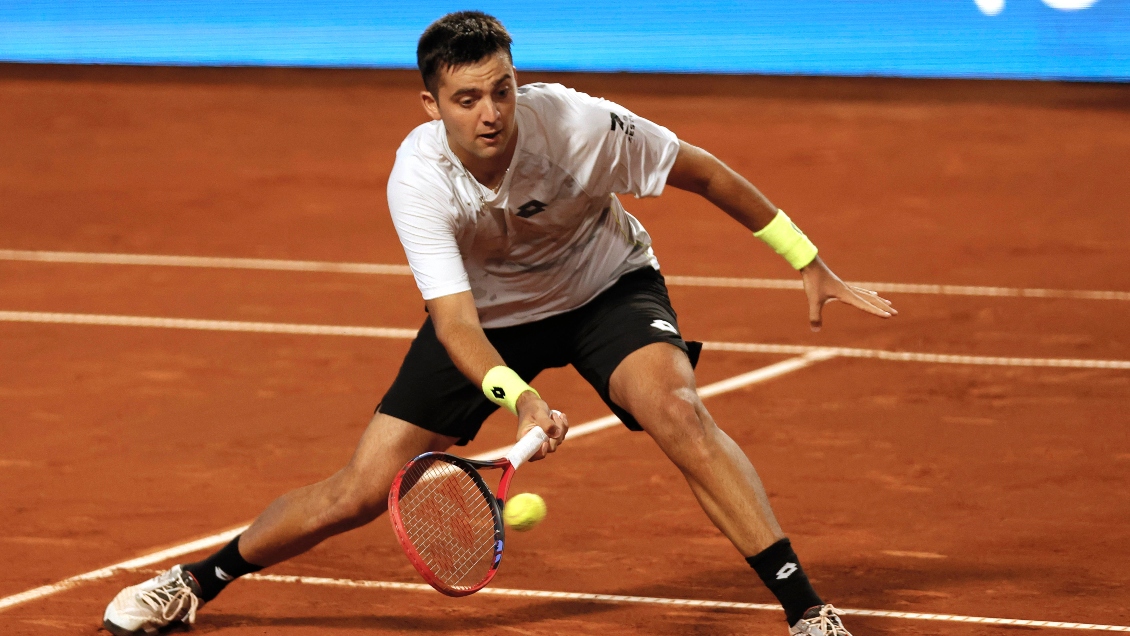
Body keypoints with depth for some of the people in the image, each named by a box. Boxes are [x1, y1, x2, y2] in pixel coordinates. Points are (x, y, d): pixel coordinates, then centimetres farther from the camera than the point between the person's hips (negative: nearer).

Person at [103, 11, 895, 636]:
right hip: (488, 314, 1)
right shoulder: (420, 180, -30)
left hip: (606, 287, 0)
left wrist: (809, 262, -8)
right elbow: (453, 321, -38)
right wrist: (518, 398, -57)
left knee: (673, 406, -32)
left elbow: (703, 172, -14)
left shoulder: (578, 124, -31)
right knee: (361, 491, -4)